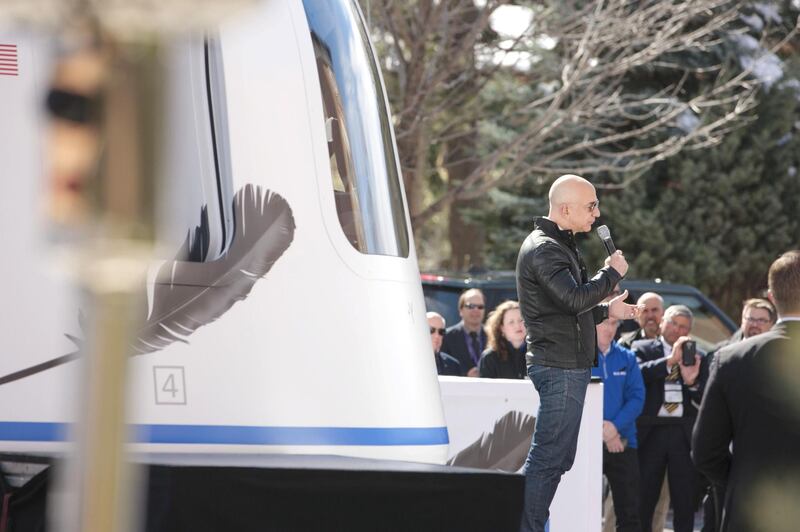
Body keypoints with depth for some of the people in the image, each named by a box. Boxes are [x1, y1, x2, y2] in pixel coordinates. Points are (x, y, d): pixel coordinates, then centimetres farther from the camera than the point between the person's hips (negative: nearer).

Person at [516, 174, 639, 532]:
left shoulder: (559, 245, 20)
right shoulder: (543, 249, -14)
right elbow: (575, 299, -25)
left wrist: (607, 311, 18)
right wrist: (613, 272, -11)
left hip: (569, 366, 10)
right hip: (559, 367, -10)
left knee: (558, 457, 12)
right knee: (549, 458, -11)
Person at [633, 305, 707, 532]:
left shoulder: (697, 357, 12)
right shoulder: (643, 348, 6)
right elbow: (639, 373, -14)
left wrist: (692, 381, -13)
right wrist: (671, 360, -21)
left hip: (685, 434, 2)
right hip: (651, 430, -2)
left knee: (686, 501, 4)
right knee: (643, 498, 1)